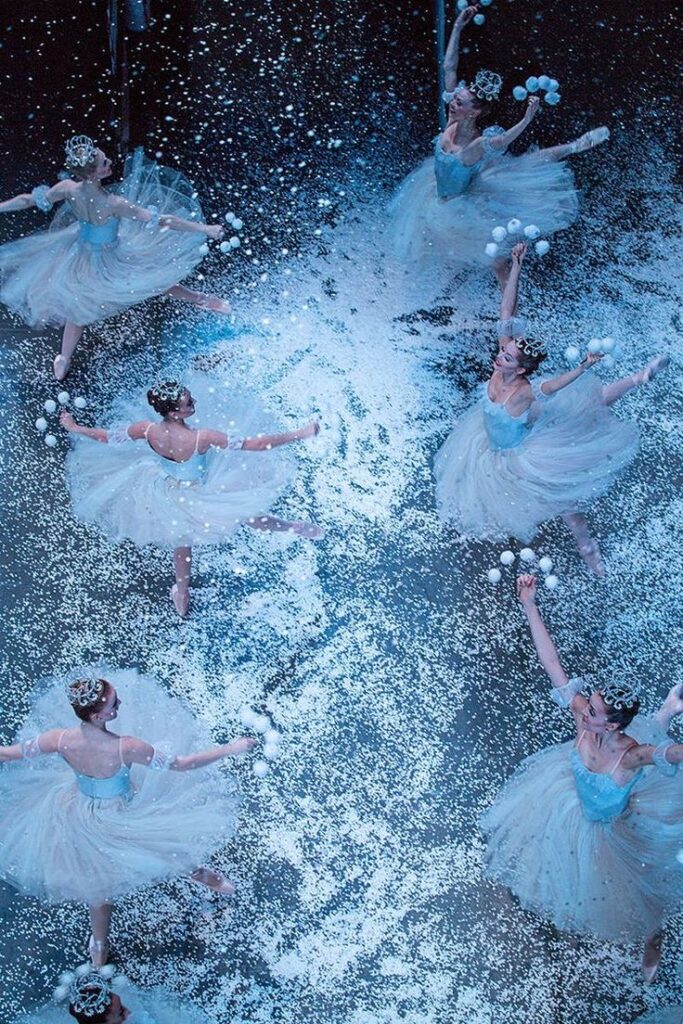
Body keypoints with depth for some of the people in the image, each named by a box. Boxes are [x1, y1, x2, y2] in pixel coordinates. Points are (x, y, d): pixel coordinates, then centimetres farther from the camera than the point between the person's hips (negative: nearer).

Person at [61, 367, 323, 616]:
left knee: (182, 539, 29)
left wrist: (74, 428, 8)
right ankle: (290, 528, 44)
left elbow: (108, 437, -11)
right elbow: (252, 444, -37)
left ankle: (182, 595, 49)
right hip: (202, 492, -5)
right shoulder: (202, 438, -40)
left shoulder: (147, 430, -27)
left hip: (169, 490, 5)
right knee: (245, 509, 21)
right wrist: (298, 434, -32)